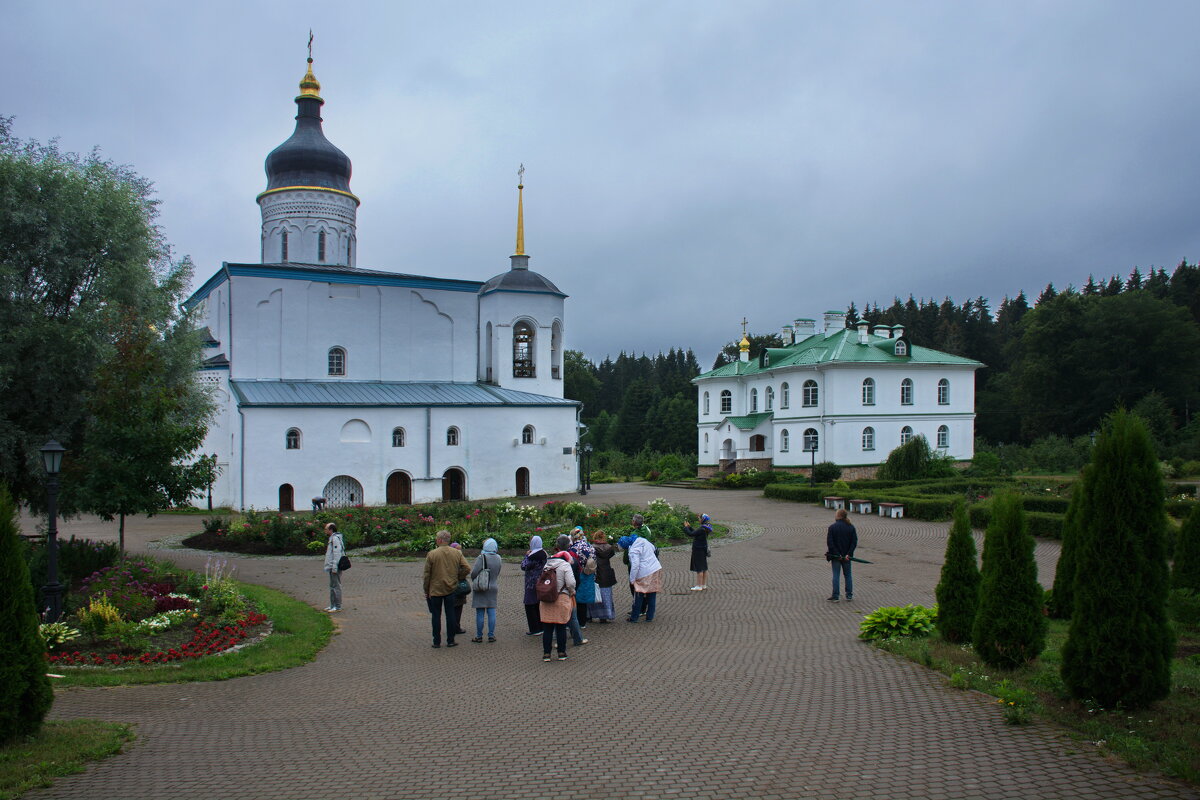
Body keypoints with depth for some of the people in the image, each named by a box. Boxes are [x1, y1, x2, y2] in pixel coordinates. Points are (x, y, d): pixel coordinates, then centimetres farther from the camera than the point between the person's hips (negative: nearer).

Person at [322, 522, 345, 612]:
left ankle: (338, 606, -3)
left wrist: (334, 568, -22)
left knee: (336, 586, -6)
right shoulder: (332, 538, 18)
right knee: (332, 586, 14)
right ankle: (332, 605, 21)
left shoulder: (335, 538, -15)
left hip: (335, 567, -11)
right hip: (331, 567, 11)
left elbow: (337, 553, -20)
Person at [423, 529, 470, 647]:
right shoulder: (457, 553, -2)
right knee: (450, 615, 9)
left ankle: (437, 642, 10)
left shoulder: (431, 554, -11)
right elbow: (467, 569, -6)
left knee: (436, 616, 7)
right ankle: (450, 641, 12)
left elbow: (427, 574, -8)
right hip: (451, 589, 2)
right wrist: (457, 578, 8)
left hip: (435, 590, -2)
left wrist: (426, 591, 0)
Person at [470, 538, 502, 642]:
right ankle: (491, 635, 10)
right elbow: (497, 573, 9)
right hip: (493, 588, 5)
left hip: (481, 589, -5)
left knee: (480, 613, 2)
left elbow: (474, 572, -19)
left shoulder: (482, 557, -17)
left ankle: (479, 636, 7)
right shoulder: (498, 558, 2)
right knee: (491, 612, 9)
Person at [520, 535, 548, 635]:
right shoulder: (545, 553, 6)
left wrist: (526, 555, -2)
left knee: (530, 606, -1)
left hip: (533, 584, -8)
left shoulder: (533, 555, -19)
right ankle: (542, 626, 22)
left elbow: (523, 566, -16)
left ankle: (535, 629, -1)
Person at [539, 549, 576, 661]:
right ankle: (562, 653, 13)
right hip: (561, 598, -4)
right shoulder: (565, 565, -6)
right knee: (561, 628, 7)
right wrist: (572, 592, 4)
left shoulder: (547, 565, 12)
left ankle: (546, 653, 12)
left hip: (546, 600, 4)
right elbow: (570, 583, -14)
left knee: (547, 628, 9)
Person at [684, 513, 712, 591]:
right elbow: (695, 533, 17)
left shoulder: (702, 529, -22)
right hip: (704, 550, 10)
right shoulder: (706, 528, 8)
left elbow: (691, 534, -20)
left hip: (698, 550, -10)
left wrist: (686, 528, -5)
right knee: (704, 568, 13)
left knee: (699, 569, -5)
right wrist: (689, 527, 16)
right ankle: (704, 585, 19)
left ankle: (699, 586, -1)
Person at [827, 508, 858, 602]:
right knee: (848, 575, 15)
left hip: (835, 555, -3)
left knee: (836, 575, 3)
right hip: (847, 556, 3)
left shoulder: (832, 527, -10)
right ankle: (849, 595, 18)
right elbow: (854, 542, -6)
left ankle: (835, 596, 3)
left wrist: (837, 554, -13)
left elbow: (829, 542, -15)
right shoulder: (851, 527, 0)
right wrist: (849, 554, -11)